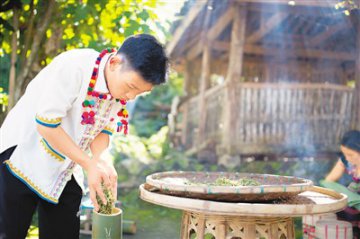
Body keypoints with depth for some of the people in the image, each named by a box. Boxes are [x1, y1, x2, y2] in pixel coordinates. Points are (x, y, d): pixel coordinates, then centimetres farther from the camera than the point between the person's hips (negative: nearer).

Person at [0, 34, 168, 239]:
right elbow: (45, 124, -26)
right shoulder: (73, 66, -27)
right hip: (22, 159, -6)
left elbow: (104, 130, -1)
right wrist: (90, 165, -25)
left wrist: (101, 162, -22)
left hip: (66, 173, 6)